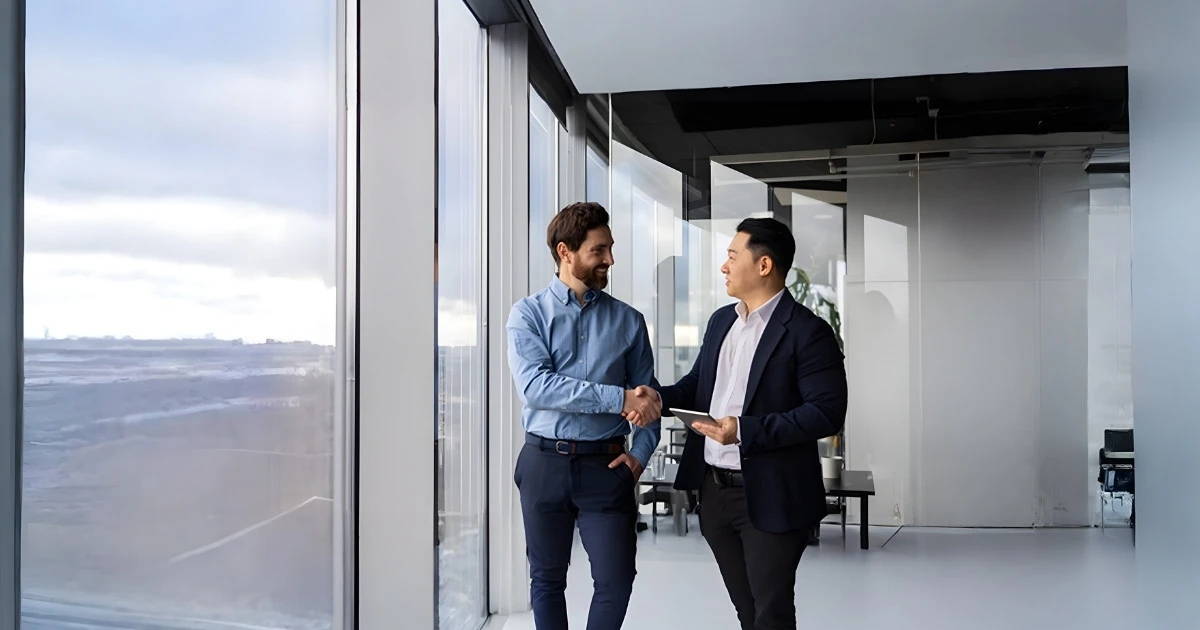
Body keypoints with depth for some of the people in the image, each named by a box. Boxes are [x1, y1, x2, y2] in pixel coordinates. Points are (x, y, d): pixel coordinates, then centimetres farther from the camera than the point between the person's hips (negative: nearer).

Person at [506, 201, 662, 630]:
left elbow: (647, 396, 10)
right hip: (545, 462, -1)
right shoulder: (528, 314, -2)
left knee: (616, 581, 0)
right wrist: (618, 398, -23)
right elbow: (534, 385, -17)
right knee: (547, 579, 12)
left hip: (605, 465, 1)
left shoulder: (628, 320, 5)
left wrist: (639, 454, -7)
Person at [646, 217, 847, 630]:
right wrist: (658, 398, -3)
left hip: (770, 498, -7)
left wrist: (745, 430, -24)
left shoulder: (807, 331, -13)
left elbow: (828, 413, -19)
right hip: (714, 491, 7)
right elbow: (698, 384, 19)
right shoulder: (721, 320, 11)